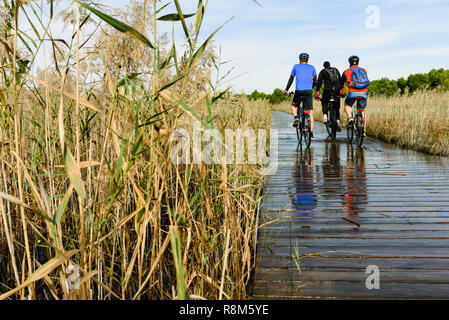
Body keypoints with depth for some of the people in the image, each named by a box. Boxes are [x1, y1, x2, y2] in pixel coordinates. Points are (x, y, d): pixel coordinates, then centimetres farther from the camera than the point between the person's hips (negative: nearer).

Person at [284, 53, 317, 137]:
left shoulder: (296, 66, 11)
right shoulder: (312, 67, 14)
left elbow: (291, 80, 11)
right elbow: (315, 82, 10)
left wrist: (286, 90, 20)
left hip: (299, 91, -1)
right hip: (309, 91, 1)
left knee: (294, 105, 26)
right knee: (310, 112, 3)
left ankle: (296, 118, -1)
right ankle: (311, 132, -3)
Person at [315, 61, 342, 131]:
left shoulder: (323, 71, 13)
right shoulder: (336, 70, 22)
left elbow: (319, 82, 5)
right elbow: (341, 80, 18)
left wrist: (317, 94, 5)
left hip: (327, 89, -3)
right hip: (337, 90, 3)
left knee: (324, 103, 19)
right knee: (337, 107, 11)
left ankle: (325, 117, -2)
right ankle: (338, 124, 7)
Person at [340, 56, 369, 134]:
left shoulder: (346, 71, 13)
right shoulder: (364, 70, 20)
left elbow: (341, 83, 21)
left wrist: (340, 93, 37)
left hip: (353, 92, -2)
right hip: (364, 92, 2)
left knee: (347, 105, 25)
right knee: (362, 110, 17)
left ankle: (350, 117, -4)